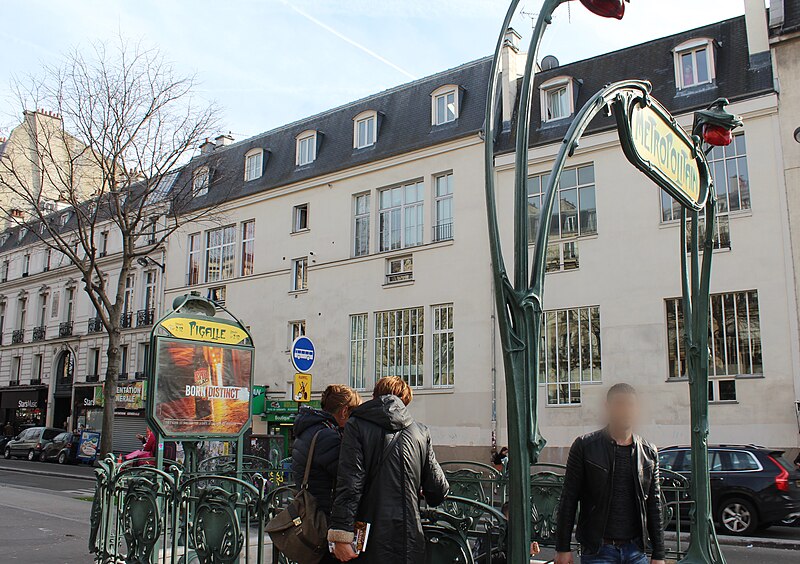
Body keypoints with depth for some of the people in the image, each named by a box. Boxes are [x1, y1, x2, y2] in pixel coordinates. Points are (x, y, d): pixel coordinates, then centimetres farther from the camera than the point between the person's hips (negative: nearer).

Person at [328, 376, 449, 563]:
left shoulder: (356, 426, -1)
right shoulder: (421, 432, 8)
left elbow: (349, 483, -12)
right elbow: (438, 490, 8)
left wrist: (340, 535, -13)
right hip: (411, 544, 3)